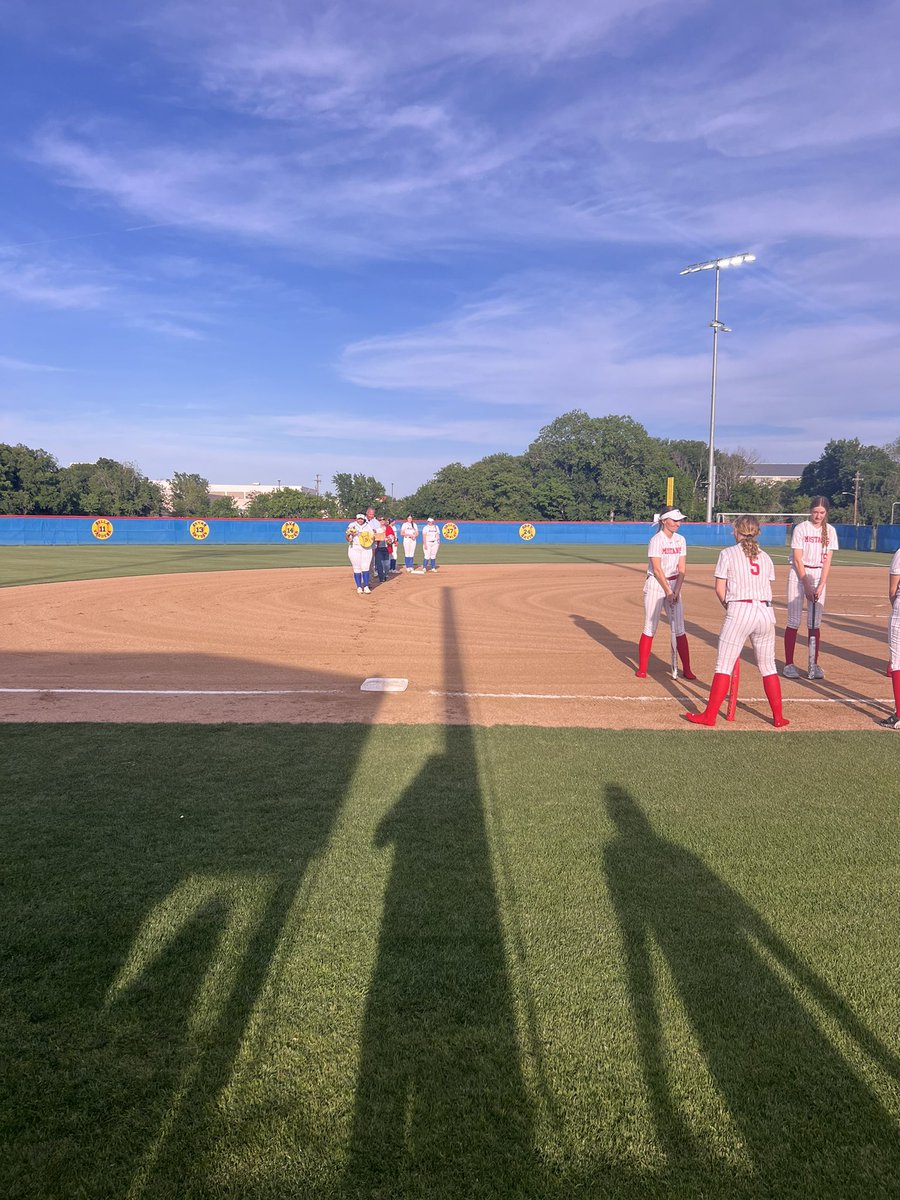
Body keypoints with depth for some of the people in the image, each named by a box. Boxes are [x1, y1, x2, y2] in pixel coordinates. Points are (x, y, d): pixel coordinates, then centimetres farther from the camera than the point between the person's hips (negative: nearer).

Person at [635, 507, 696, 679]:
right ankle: (642, 669, 7)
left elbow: (681, 569, 3)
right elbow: (657, 570, -15)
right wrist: (668, 591, -14)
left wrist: (676, 592, -7)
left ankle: (686, 669, 12)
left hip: (674, 585, 5)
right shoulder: (656, 540, -11)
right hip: (655, 585, -5)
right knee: (650, 628, -2)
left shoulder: (680, 540, 6)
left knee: (679, 629, 5)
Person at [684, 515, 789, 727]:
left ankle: (709, 716, 3)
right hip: (766, 611, 5)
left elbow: (720, 589, 0)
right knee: (768, 666, 14)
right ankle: (778, 717, 18)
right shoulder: (765, 557, 14)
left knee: (724, 665, 0)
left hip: (739, 611, -4)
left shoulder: (728, 554, 1)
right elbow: (767, 588, 12)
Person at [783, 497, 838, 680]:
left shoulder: (830, 531, 4)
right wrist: (806, 585, -13)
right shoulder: (801, 529, -6)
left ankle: (814, 665, 10)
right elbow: (798, 559, -9)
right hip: (799, 575, -3)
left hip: (818, 576, 3)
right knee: (794, 622, -4)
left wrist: (821, 585, -9)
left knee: (815, 623, 3)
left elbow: (827, 560, 1)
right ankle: (788, 664, 2)